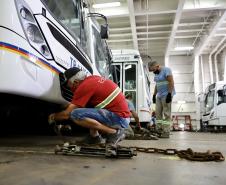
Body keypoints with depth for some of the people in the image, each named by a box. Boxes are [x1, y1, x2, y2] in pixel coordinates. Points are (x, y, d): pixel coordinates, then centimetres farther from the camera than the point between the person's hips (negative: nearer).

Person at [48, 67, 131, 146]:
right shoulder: (93, 78, 11)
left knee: (75, 115, -19)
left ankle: (114, 132, -11)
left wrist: (54, 117, 11)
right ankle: (95, 135, 11)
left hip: (119, 118, -9)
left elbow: (67, 114, -7)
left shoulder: (84, 86, -14)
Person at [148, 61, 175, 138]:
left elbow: (171, 82, -16)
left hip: (166, 95, -9)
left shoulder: (166, 70, -10)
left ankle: (166, 132, -4)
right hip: (159, 95, 9)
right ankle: (159, 131, 9)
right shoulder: (156, 73, 16)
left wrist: (169, 94, -21)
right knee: (158, 113, 5)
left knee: (166, 114, -7)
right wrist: (154, 95, 16)